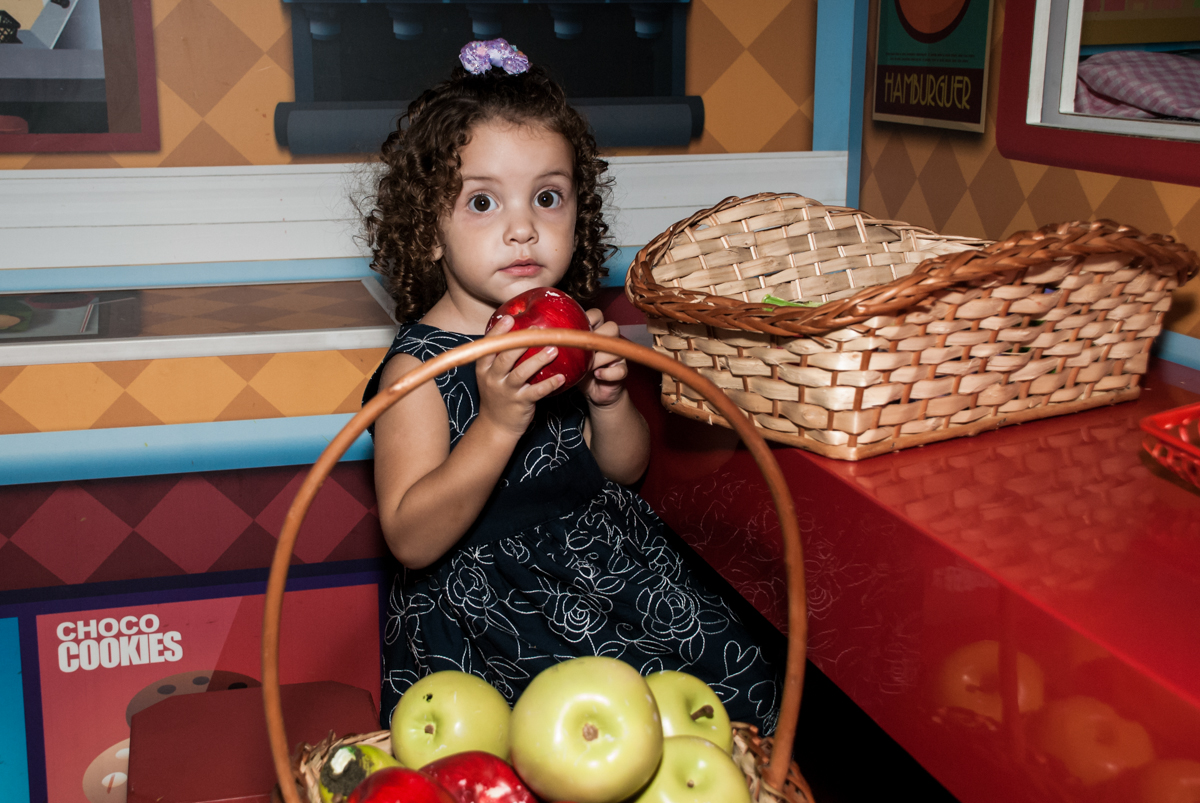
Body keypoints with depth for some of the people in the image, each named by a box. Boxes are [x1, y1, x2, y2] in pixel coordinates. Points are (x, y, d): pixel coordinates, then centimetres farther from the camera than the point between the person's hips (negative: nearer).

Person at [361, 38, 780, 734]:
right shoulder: (418, 365, -16)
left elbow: (625, 470, 8)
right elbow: (411, 540, -22)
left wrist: (609, 400, -14)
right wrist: (498, 424, -33)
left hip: (604, 569, 6)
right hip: (487, 611, -5)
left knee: (740, 679, 2)